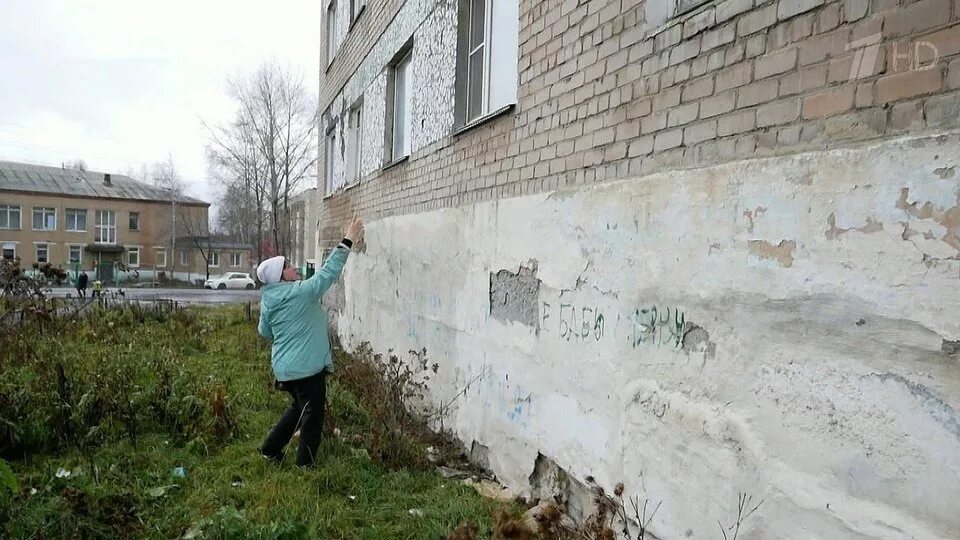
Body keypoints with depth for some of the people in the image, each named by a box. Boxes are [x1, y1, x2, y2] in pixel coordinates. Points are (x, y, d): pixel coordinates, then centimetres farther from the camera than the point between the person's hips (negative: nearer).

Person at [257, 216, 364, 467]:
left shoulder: (268, 301, 4)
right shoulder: (300, 292, -19)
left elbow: (264, 331, 16)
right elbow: (328, 272, -18)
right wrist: (347, 241, -14)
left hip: (284, 368, 8)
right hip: (306, 369, -8)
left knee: (299, 407, 28)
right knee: (313, 415, 9)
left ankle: (270, 448, 34)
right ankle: (305, 464, 21)